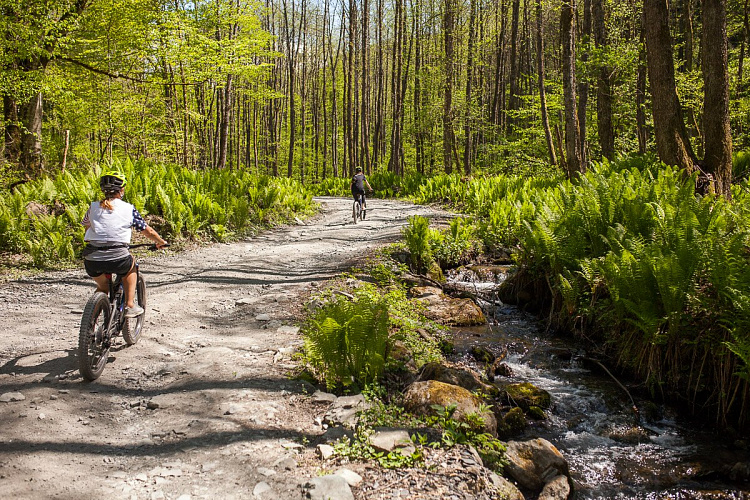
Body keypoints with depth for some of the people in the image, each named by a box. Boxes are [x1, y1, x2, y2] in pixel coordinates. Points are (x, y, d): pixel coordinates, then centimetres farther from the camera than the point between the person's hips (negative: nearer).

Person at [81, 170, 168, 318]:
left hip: (92, 260, 3)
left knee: (102, 288, 32)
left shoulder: (93, 207, 12)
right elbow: (148, 231, 12)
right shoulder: (128, 209, 5)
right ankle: (130, 306, 24)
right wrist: (161, 242, 31)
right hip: (117, 258, -3)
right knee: (131, 266, 32)